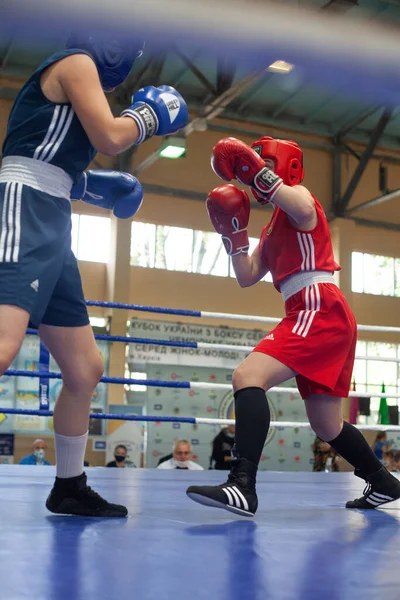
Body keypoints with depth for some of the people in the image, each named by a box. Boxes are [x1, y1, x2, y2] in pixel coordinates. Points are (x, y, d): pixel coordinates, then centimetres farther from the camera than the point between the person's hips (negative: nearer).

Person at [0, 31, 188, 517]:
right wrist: (151, 113, 10)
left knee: (85, 370, 12)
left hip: (49, 228, 10)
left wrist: (99, 187, 24)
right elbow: (110, 139, -8)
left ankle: (69, 488, 23)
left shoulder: (79, 81, 27)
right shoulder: (76, 62, 2)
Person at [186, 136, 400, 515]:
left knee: (247, 376, -27)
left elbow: (305, 213, -24)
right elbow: (247, 277, 21)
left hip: (321, 309, -10)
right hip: (319, 317, 10)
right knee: (327, 427, 18)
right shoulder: (273, 227, 29)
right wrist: (233, 232, 12)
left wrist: (258, 173, -19)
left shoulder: (298, 194, 4)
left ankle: (242, 486, -37)